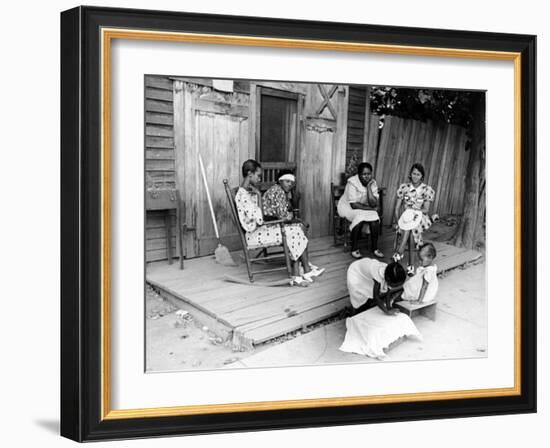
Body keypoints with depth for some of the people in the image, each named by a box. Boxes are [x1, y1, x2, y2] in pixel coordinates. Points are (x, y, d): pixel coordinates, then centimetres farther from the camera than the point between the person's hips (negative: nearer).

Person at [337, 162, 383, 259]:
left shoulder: (373, 183, -8)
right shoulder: (352, 182, -23)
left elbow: (373, 204, -20)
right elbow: (354, 205, -25)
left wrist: (369, 187, -25)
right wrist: (370, 208, -21)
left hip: (366, 208, 5)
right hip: (349, 207, -4)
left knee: (375, 219, -23)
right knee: (360, 218, -33)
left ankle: (375, 248, -9)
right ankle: (354, 249, -18)